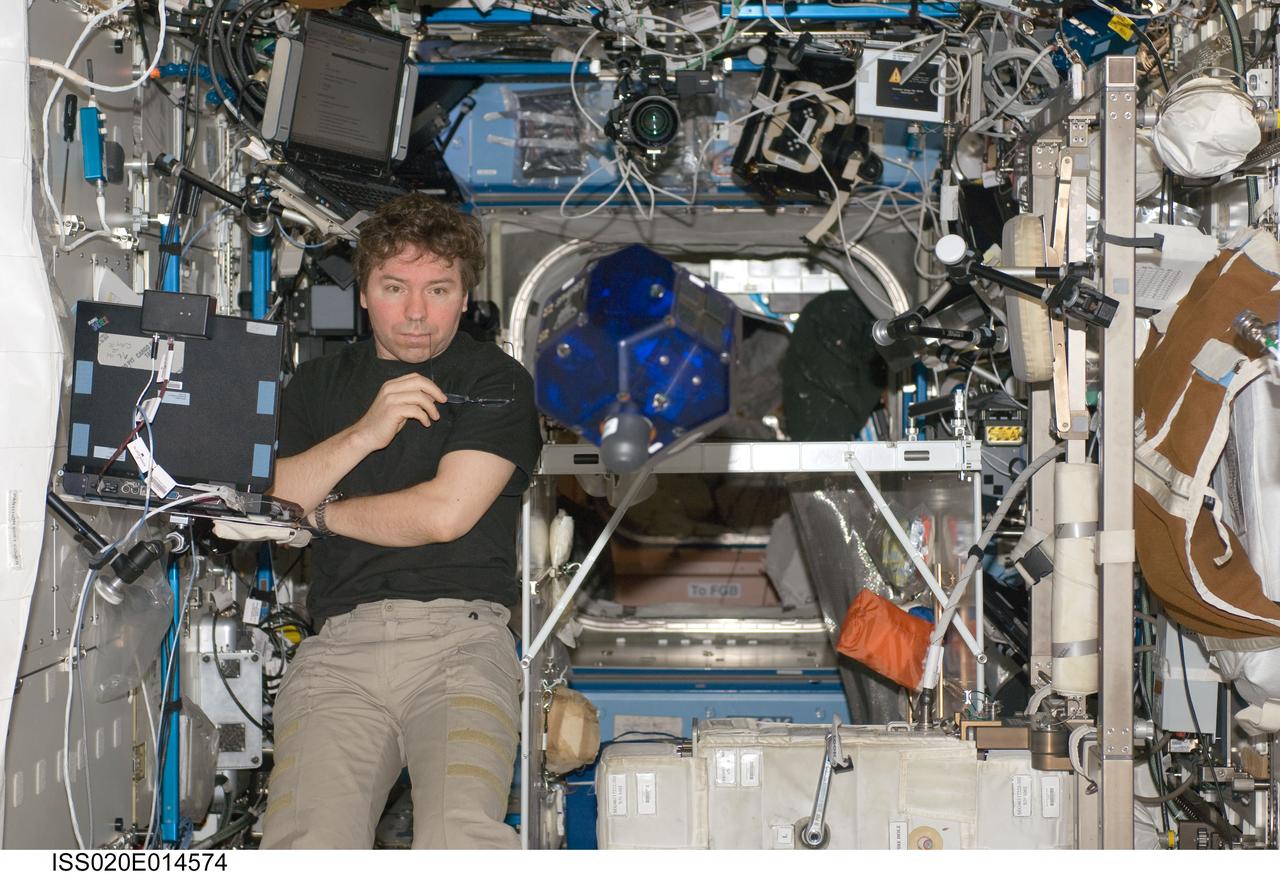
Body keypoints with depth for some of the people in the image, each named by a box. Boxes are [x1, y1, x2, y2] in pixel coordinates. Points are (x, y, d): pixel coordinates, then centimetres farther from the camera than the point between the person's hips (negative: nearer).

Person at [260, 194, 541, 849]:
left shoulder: (495, 381, 10)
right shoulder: (318, 384, 22)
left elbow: (445, 512, -2)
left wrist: (321, 511, 11)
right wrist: (362, 435, -2)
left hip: (459, 637, -2)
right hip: (340, 648, 3)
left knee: (460, 835, -29)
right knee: (307, 839, -22)